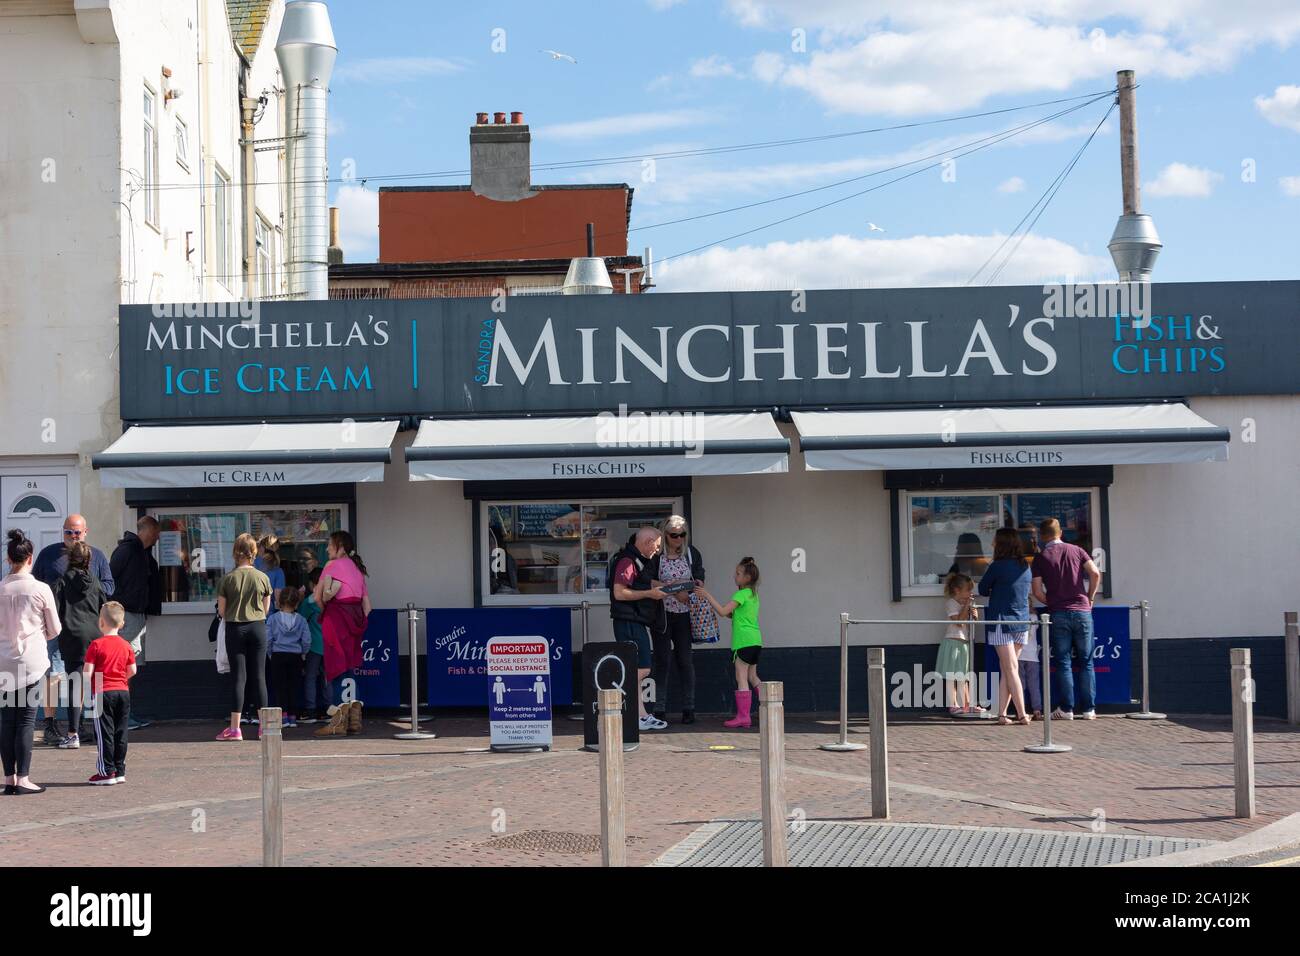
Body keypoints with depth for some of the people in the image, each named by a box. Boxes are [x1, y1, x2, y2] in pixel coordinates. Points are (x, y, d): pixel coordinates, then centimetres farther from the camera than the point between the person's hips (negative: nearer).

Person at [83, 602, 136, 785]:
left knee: (104, 733, 1)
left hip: (103, 693, -5)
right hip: (123, 692, 5)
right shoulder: (126, 646, 4)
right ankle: (120, 771, 13)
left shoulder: (96, 645, -9)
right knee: (120, 733, 9)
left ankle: (107, 772, 1)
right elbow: (132, 671, 6)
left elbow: (88, 672, -12)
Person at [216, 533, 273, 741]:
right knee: (259, 676, 8)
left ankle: (235, 728, -1)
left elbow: (221, 611, -3)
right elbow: (266, 608, 6)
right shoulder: (263, 578, -2)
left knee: (238, 676, 1)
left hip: (235, 629, -1)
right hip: (257, 628, 1)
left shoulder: (228, 579, -8)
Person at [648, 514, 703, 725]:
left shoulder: (692, 553, 6)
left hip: (684, 614, 2)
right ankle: (660, 709, 3)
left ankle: (688, 709, 7)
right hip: (662, 614, -2)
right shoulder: (657, 555, -4)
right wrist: (674, 590, -15)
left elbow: (699, 580, 9)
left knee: (685, 660, 2)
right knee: (662, 661, 0)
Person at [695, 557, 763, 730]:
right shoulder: (754, 595, 17)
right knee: (752, 677, 18)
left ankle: (743, 716, -8)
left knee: (741, 678, -6)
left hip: (743, 641, -9)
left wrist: (707, 596, -14)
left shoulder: (741, 594, -11)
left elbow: (723, 611, -18)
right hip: (756, 640, 9)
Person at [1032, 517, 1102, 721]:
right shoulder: (1076, 550, 8)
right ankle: (1088, 709, 5)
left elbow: (1037, 592, -3)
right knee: (1085, 662, 6)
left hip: (1058, 614, -1)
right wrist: (1090, 598, 7)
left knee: (1063, 662, 3)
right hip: (1082, 611, 1)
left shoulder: (1041, 558, 3)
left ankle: (1066, 709, 0)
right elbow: (1095, 573, -4)